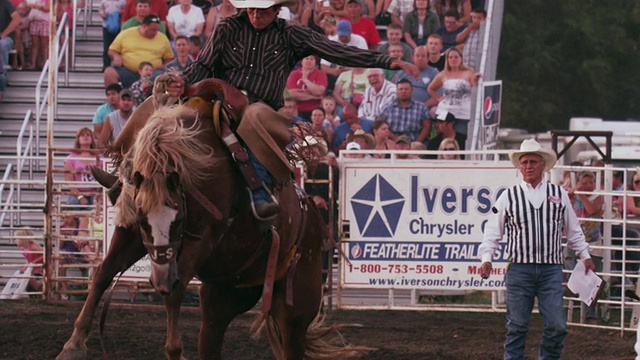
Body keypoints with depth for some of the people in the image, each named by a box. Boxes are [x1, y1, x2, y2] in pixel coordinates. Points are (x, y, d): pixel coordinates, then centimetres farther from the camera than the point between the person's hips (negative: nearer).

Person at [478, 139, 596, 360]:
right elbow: (493, 232, 7)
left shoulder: (559, 194, 11)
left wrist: (585, 255, 19)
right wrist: (486, 258, -5)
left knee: (556, 325, -5)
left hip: (551, 269, 1)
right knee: (517, 326, 1)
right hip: (519, 269, -1)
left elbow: (573, 230, 21)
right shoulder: (508, 197, 6)